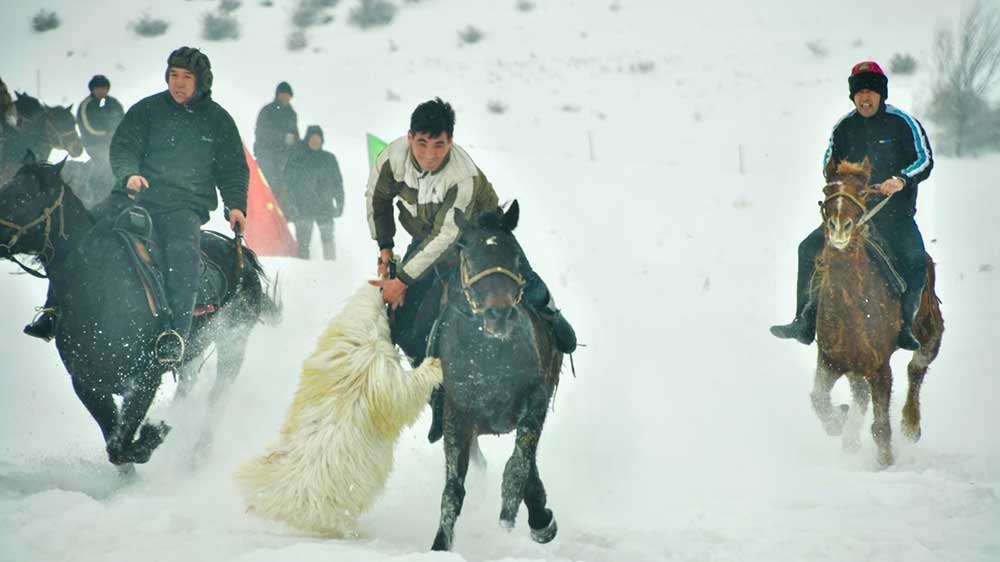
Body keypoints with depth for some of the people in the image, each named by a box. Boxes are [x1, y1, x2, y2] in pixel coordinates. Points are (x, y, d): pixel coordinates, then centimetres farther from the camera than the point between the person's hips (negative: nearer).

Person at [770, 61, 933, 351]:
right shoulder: (844, 127, 7)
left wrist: (902, 180, -24)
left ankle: (904, 326, -18)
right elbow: (829, 165, 19)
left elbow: (925, 160, -6)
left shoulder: (902, 123, -4)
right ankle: (805, 323, -9)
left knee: (915, 260, -28)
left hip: (895, 214, -4)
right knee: (809, 248, -11)